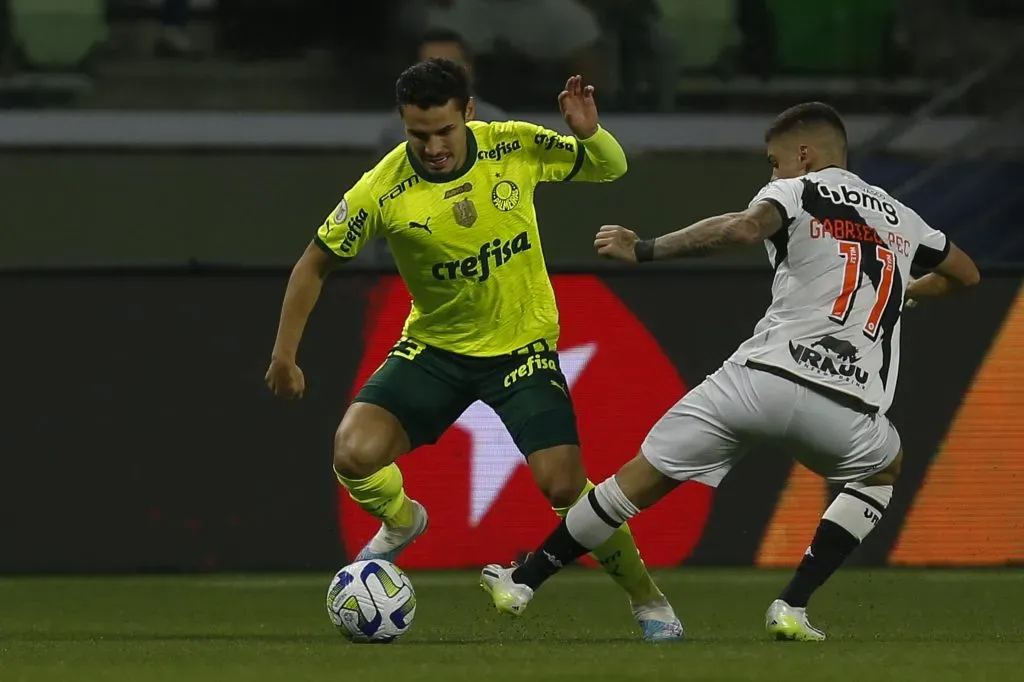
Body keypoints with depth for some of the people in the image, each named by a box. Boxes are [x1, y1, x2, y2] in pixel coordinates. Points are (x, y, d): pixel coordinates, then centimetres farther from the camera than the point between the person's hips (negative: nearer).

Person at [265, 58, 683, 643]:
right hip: (434, 347, 1)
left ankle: (648, 600, 9)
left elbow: (609, 167, 0)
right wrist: (285, 355, -6)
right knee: (355, 454, -18)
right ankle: (402, 521, 19)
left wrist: (589, 133, -23)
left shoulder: (516, 147, -15)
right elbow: (316, 264, -5)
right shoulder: (383, 191, -19)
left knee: (564, 485, -14)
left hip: (522, 346, -1)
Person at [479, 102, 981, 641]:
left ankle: (524, 581, 17)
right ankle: (792, 606, 18)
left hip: (762, 375, -3)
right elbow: (966, 274, 40)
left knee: (642, 475, 12)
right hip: (843, 409, 3)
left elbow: (744, 228, -14)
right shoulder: (899, 218, 24)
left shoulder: (797, 192, 9)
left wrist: (644, 250, -9)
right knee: (881, 470, 34)